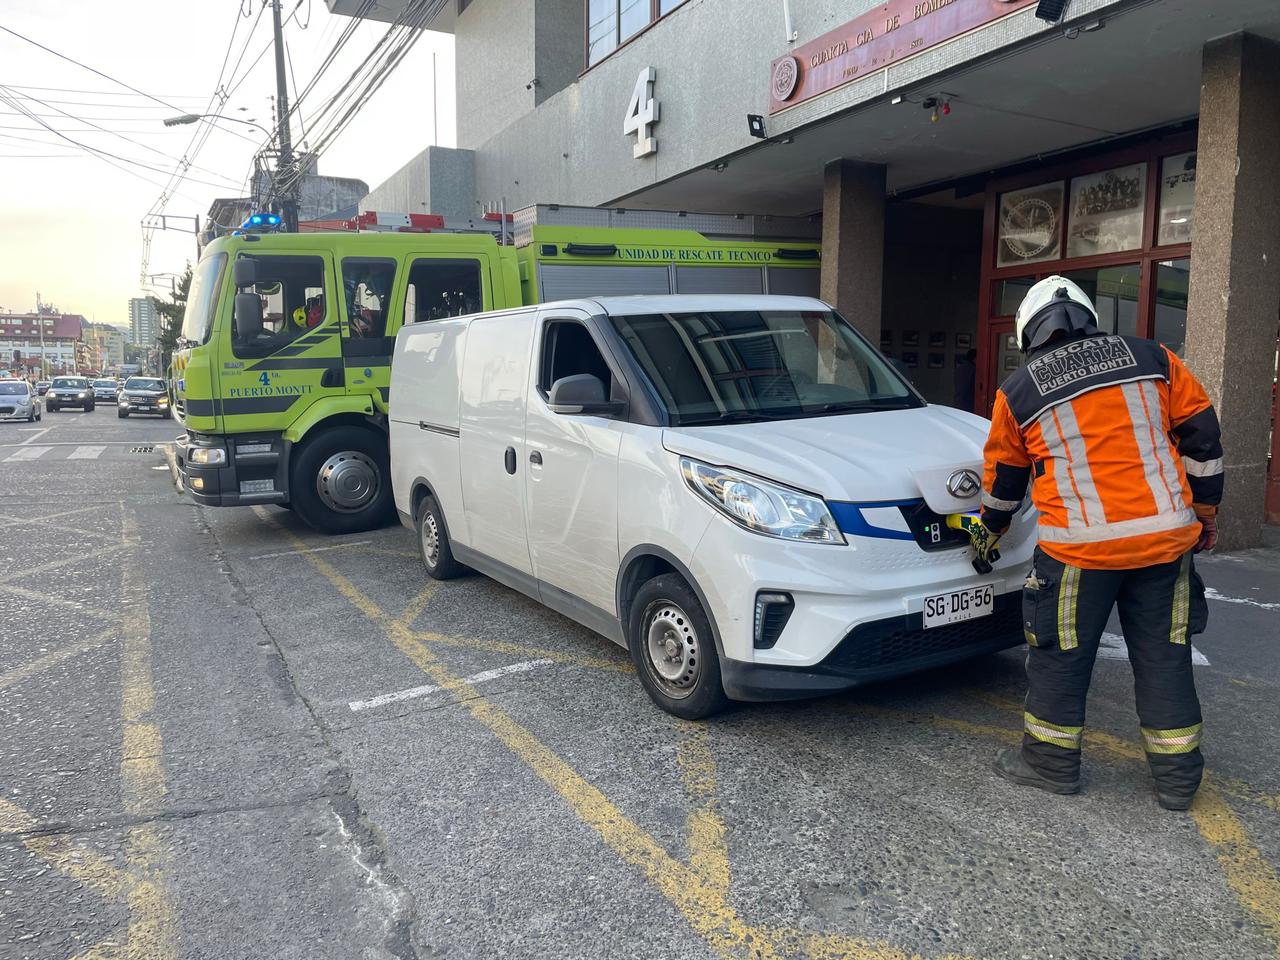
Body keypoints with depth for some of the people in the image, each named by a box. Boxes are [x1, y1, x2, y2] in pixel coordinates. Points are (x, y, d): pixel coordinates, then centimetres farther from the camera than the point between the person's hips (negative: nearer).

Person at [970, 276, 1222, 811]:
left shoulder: (1019, 392, 3)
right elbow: (1202, 436, 10)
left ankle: (1051, 760, 23)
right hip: (1166, 537, 4)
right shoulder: (1152, 359, 8)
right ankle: (1177, 775, 25)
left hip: (1081, 547, -3)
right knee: (1164, 655, 14)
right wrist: (1204, 512, 20)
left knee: (1060, 655, 11)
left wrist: (990, 528, 31)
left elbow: (1003, 476, 14)